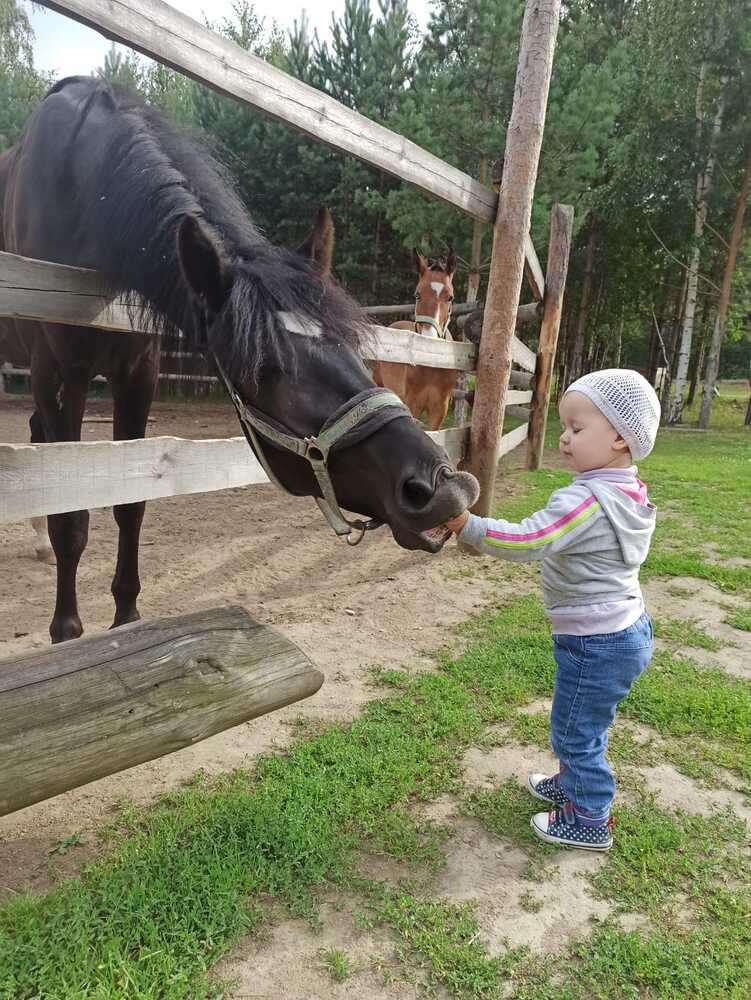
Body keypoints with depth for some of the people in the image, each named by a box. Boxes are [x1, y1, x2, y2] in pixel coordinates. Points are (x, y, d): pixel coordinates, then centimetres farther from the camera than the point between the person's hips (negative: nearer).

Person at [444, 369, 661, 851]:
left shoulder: (587, 501, -30)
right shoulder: (628, 494, 2)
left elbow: (525, 540, -37)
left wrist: (464, 524, -36)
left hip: (596, 646, -9)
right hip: (626, 630, 9)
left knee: (575, 732, 10)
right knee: (585, 724, 28)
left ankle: (590, 822, 29)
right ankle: (573, 784, 48)